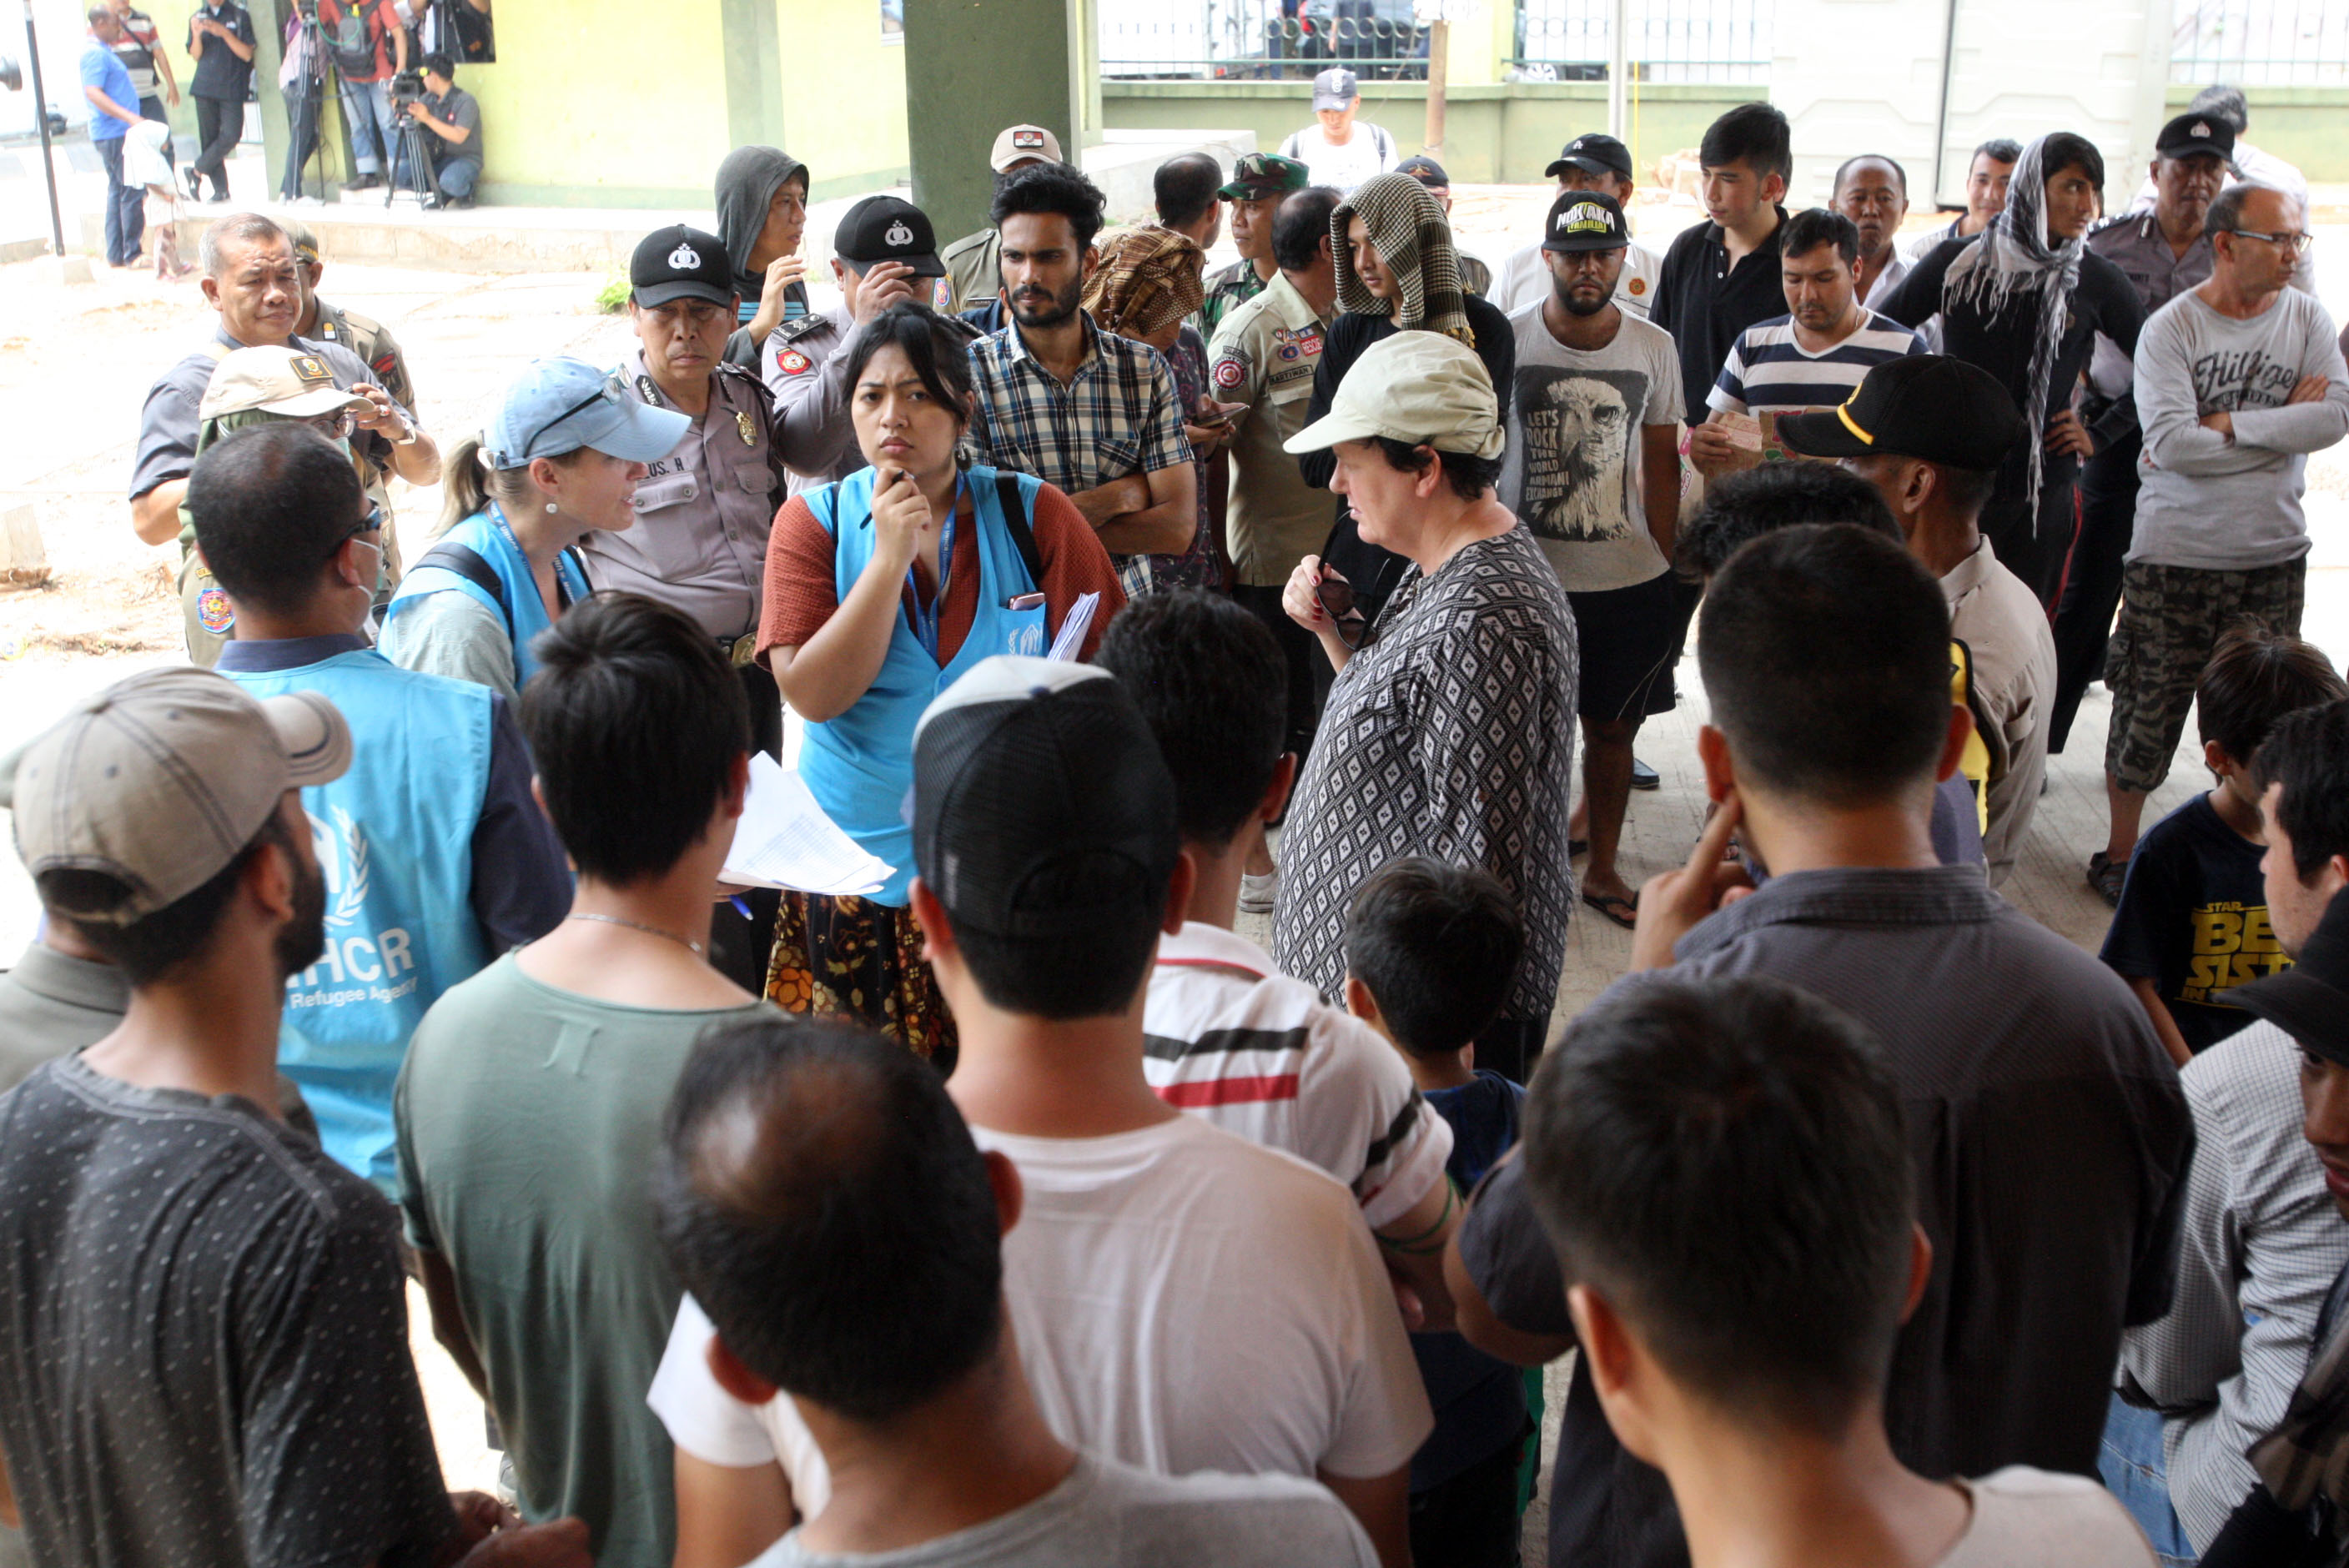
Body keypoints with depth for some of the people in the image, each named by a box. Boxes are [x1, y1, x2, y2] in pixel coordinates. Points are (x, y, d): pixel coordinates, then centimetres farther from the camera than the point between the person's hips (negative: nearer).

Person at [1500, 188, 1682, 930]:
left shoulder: (1653, 346, 3)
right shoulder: (1507, 340, -3)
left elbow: (1661, 459, 9)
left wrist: (1664, 561, 3)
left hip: (1629, 577, 2)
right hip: (1525, 573, -2)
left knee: (1612, 728, 9)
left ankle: (1602, 869, 25)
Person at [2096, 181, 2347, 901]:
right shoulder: (2170, 327, -8)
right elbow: (2169, 442, -20)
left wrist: (2224, 424, -17)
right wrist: (2284, 424, -11)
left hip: (2273, 557, 3)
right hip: (2174, 554, -3)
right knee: (2148, 715, 5)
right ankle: (2119, 854, 22)